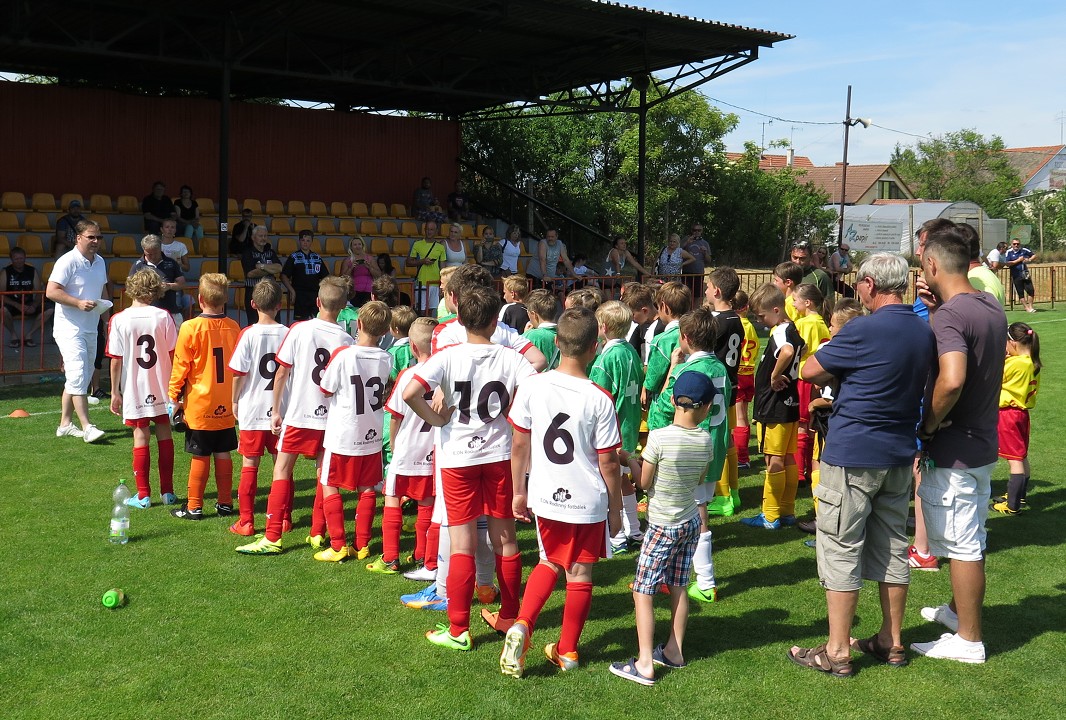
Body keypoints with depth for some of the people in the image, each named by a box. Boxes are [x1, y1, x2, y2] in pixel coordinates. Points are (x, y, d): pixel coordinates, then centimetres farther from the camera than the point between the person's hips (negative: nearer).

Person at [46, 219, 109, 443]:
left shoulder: (100, 262, 12)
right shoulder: (68, 261, -13)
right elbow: (51, 291, -18)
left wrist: (105, 306, 11)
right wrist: (79, 303, -26)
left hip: (91, 329, 9)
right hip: (70, 329, -8)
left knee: (78, 378, 13)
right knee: (78, 376, -14)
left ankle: (64, 424, 22)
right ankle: (87, 427, -14)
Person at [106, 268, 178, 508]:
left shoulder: (119, 320, -8)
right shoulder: (163, 317, -6)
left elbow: (116, 360, -7)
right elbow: (173, 354, -3)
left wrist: (115, 392, 2)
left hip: (134, 391, -1)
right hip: (162, 388, 1)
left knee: (141, 438, 6)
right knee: (164, 435, 12)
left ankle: (143, 495, 10)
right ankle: (168, 492, 17)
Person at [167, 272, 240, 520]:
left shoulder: (190, 328, -13)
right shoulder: (233, 328, 0)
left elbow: (180, 367, -9)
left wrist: (175, 397, 3)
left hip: (199, 405, -4)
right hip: (226, 406, 4)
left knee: (200, 457, 2)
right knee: (223, 453, 11)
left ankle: (194, 506, 10)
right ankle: (225, 503, 18)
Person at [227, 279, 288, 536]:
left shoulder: (249, 334, -10)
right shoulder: (288, 334, -4)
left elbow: (239, 373, -8)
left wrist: (235, 400, 7)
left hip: (252, 411, -2)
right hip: (282, 409, 2)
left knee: (249, 467, 6)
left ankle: (246, 522, 9)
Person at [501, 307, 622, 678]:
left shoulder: (531, 387, -10)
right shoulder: (599, 399, -17)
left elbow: (519, 445, -1)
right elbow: (607, 463, -10)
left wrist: (519, 491, 12)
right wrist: (616, 508, 3)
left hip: (545, 498, 3)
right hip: (588, 502, -3)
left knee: (550, 563, 23)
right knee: (580, 574, 13)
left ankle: (522, 625, 5)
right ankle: (567, 651, 24)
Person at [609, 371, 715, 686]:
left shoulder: (659, 438, -21)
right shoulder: (706, 441, -5)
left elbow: (644, 483, -13)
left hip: (663, 526, -6)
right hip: (691, 522, 6)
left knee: (642, 592, 0)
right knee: (678, 587, 17)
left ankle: (645, 664, -2)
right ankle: (674, 651, 27)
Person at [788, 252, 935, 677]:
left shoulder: (862, 331, -17)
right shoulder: (924, 333, 6)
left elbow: (809, 371, -11)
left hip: (851, 456, -7)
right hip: (899, 457, 8)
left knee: (841, 551, 1)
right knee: (892, 547, 16)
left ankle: (837, 653, 7)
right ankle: (891, 642, 26)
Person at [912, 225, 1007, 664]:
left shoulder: (949, 316, -23)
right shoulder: (992, 308, 5)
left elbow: (951, 380, -37)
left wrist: (929, 424, -21)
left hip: (953, 451, -9)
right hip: (983, 443, 9)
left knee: (962, 546, 3)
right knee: (969, 540, 23)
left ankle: (968, 640, 15)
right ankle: (958, 610, 41)